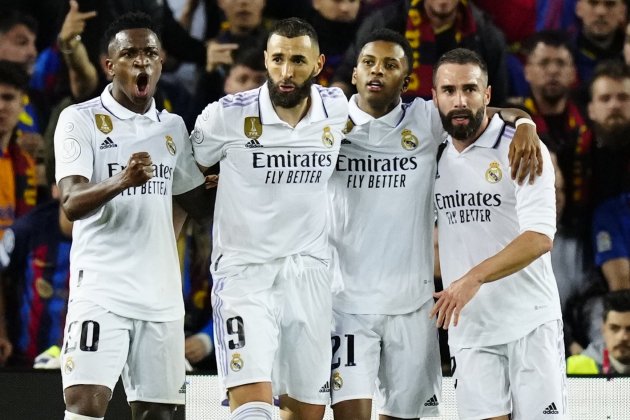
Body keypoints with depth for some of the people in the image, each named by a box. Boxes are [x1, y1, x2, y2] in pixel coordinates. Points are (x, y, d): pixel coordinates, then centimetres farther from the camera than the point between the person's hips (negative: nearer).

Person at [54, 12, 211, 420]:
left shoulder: (173, 126, 14)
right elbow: (72, 202, -15)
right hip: (101, 290, -5)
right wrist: (122, 181, -34)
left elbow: (199, 202, 24)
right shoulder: (80, 119, -3)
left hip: (161, 294, 5)